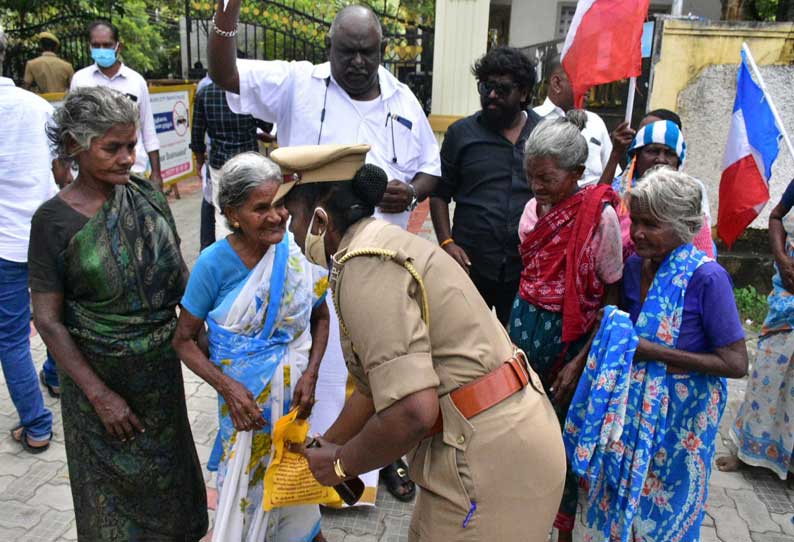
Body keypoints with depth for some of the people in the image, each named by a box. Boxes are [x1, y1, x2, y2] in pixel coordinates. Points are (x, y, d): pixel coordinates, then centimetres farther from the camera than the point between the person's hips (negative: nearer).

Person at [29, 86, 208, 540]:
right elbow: (48, 320, -14)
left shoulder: (147, 196, -5)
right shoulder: (53, 221, -16)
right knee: (115, 481, 16)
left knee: (167, 464, 23)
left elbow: (179, 273, 4)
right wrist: (99, 395, -16)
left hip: (162, 364, 4)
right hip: (99, 371, -4)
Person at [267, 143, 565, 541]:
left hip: (491, 457, -9)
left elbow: (411, 411, -28)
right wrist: (325, 443, 28)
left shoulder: (363, 268, -20)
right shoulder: (381, 242, 10)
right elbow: (376, 383, 18)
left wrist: (341, 464, -10)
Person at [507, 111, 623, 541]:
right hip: (525, 324, 5)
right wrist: (518, 325, 9)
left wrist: (579, 362, -13)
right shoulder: (534, 207, 2)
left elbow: (613, 297, -11)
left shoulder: (601, 216, -15)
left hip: (571, 336, -4)